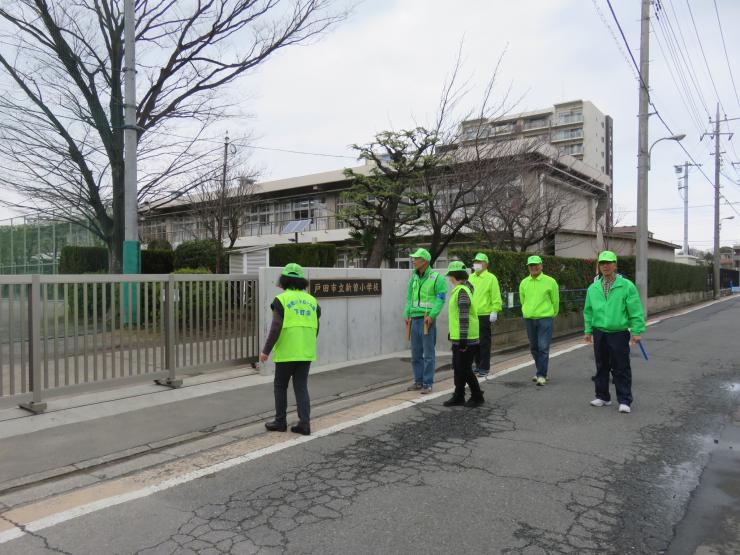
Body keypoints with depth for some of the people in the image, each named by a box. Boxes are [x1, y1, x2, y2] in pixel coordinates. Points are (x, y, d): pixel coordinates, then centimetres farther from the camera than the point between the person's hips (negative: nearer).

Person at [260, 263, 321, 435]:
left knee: (280, 386, 12)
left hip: (286, 352, -4)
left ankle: (280, 421, 19)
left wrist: (266, 350, -9)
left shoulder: (281, 300, -7)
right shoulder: (311, 301, 9)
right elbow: (315, 329, 11)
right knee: (301, 387, 8)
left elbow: (276, 328, -15)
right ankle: (304, 423, 1)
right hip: (306, 352, 4)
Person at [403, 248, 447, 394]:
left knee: (428, 353, -2)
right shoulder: (414, 278, 13)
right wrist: (406, 314, 6)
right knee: (416, 353, 10)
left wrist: (431, 315, -20)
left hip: (427, 320, -6)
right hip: (415, 319, 6)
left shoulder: (436, 278, -6)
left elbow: (441, 299, -11)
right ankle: (418, 381, 20)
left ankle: (427, 384, 4)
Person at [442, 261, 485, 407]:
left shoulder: (462, 291, -19)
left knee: (464, 369, -1)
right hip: (458, 337, 10)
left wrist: (463, 339, -24)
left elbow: (464, 317, -23)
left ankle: (477, 396, 12)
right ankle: (458, 397, 23)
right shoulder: (459, 290, 13)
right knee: (458, 368, 14)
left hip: (465, 339, -10)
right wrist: (452, 333, 25)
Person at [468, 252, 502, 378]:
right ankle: (478, 365, 23)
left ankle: (484, 368, 6)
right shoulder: (470, 278, 12)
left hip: (484, 315, -6)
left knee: (484, 342, -1)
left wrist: (494, 311, -14)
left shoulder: (491, 278, -5)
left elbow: (496, 297, -9)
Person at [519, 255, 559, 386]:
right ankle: (541, 371, 26)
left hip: (545, 319, -4)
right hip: (529, 319, 4)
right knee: (534, 348, 12)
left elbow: (555, 301, 5)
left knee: (543, 348, -7)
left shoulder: (550, 282, -5)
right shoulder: (524, 282, 5)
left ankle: (541, 375, -3)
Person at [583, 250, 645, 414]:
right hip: (599, 333, 4)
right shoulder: (593, 288, 8)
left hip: (619, 334, -4)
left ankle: (624, 401, 9)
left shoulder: (627, 286, -5)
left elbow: (636, 311, -6)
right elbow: (588, 311, 15)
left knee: (621, 369, 0)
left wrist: (637, 331, -10)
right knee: (601, 367, 13)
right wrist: (588, 330, 13)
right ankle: (603, 397, 25)